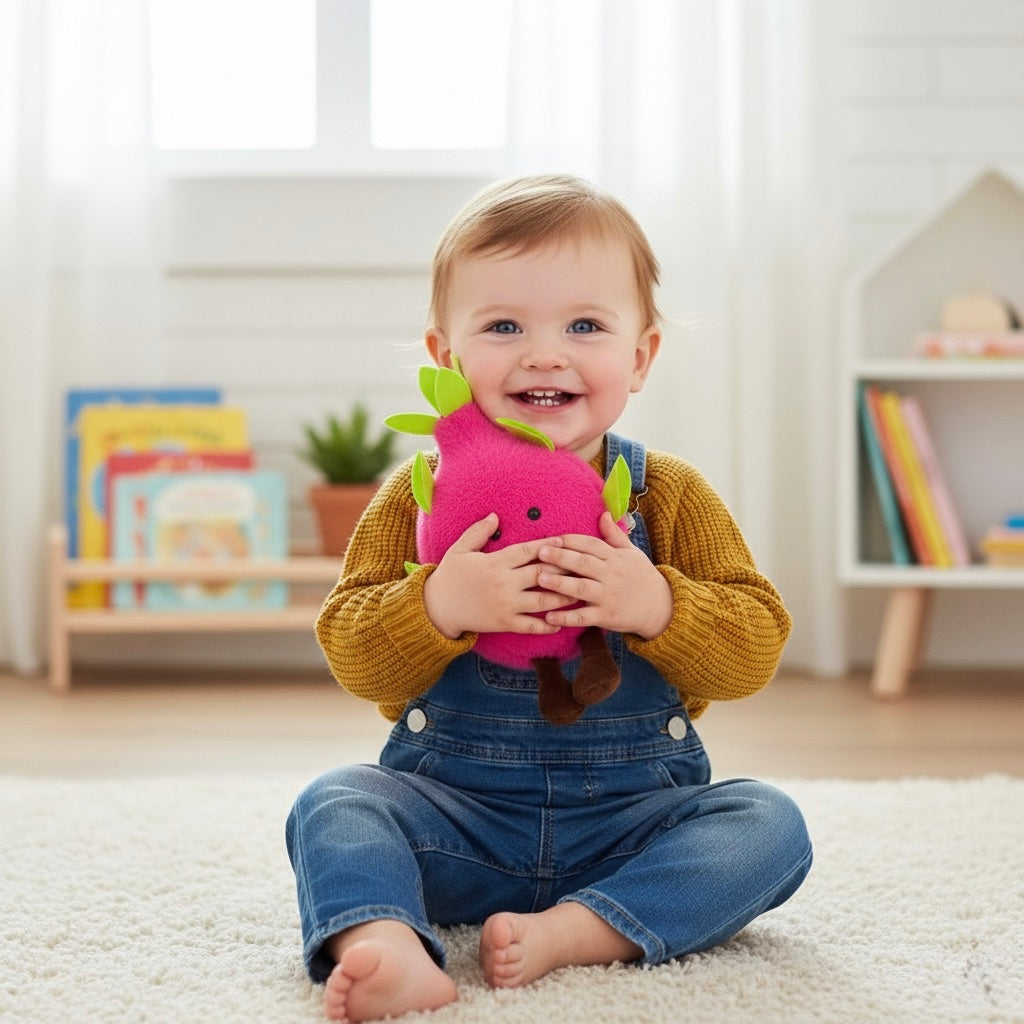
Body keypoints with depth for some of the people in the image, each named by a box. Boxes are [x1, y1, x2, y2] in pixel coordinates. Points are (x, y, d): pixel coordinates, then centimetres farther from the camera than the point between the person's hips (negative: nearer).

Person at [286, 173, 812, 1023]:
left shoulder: (671, 496, -1)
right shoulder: (418, 495, -2)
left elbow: (757, 649, -7)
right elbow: (351, 656, -9)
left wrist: (657, 604, -26)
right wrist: (439, 604, -29)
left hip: (632, 815, 1)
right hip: (453, 810, 0)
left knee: (770, 825, -21)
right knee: (333, 804, -22)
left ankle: (573, 932, -32)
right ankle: (385, 947, -46)